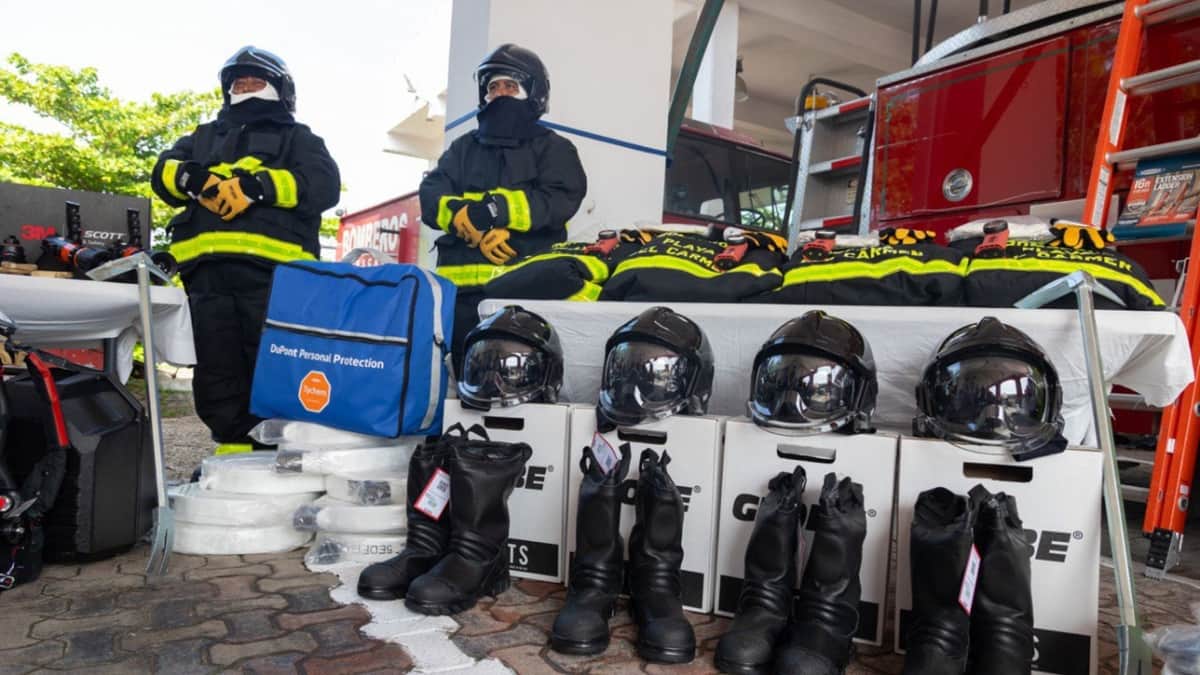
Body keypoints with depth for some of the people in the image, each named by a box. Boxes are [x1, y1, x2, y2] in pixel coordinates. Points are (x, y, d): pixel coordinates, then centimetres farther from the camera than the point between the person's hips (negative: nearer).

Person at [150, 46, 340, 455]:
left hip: (272, 271, -4)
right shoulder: (205, 136, 32)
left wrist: (258, 185, -13)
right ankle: (232, 457, 10)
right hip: (208, 271, 5)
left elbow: (323, 184, -1)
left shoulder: (297, 138, 19)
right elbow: (163, 172, 17)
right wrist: (194, 177, -6)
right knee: (217, 376, 3)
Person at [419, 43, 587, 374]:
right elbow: (431, 197, 8)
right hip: (461, 286, 4)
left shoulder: (553, 149, 14)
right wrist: (473, 224, -12)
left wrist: (492, 209, -17)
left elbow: (557, 201, -6)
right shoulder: (463, 147, 24)